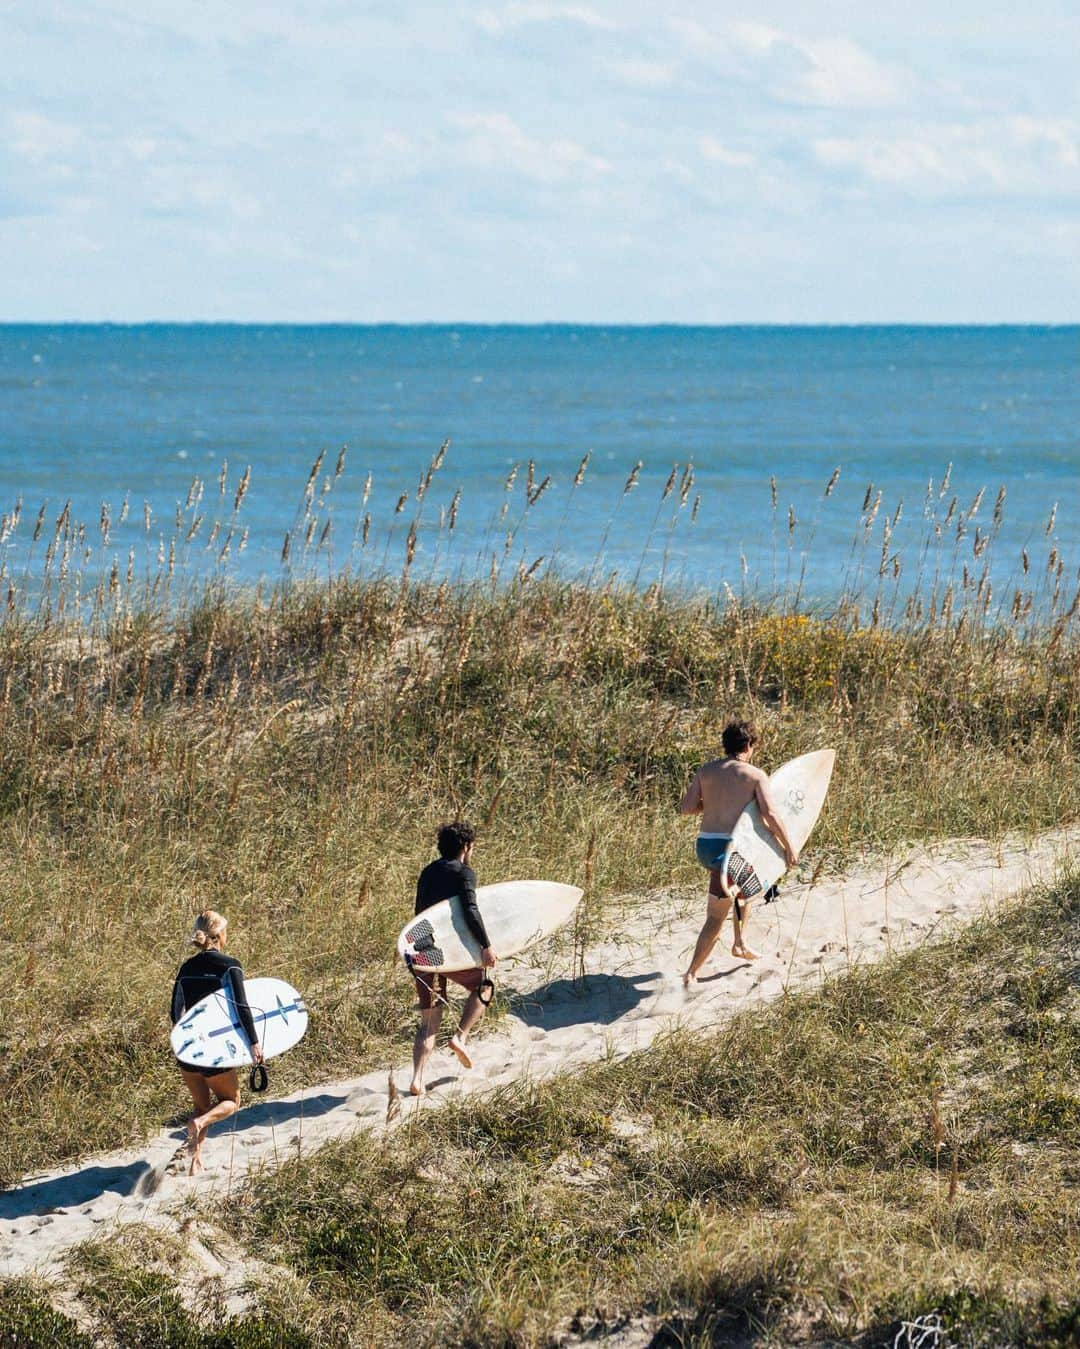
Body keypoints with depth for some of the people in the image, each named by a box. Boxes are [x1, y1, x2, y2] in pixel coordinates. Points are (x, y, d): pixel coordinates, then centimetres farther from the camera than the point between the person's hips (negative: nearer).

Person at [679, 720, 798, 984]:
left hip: (704, 846, 6)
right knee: (716, 919, 2)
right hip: (730, 848, -6)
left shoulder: (706, 771, 8)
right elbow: (770, 815, -12)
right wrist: (789, 847, -3)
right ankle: (691, 975, -2)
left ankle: (740, 943, 35)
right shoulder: (755, 775, -4)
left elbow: (685, 808, 4)